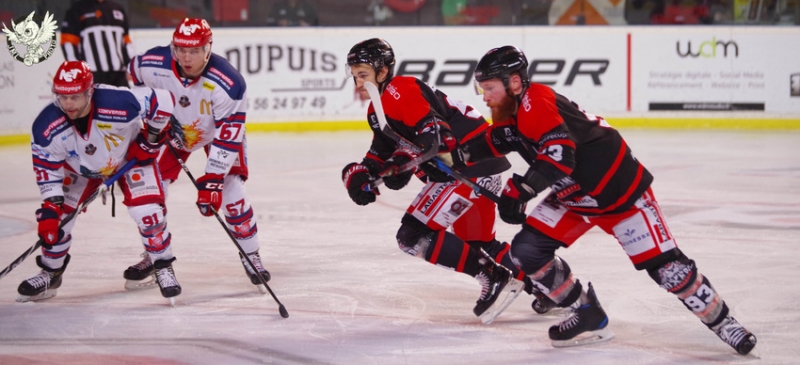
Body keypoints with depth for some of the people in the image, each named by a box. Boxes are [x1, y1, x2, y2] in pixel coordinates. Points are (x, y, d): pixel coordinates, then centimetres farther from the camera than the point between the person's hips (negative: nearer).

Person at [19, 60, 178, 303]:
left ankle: (163, 268, 4)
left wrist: (150, 139, -16)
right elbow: (47, 169, -17)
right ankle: (51, 273, 23)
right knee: (56, 216, -2)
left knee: (147, 210, -18)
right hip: (80, 167, 3)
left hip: (130, 156, -2)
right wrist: (50, 208, -25)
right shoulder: (46, 127, -30)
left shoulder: (119, 104, -41)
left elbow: (163, 101, -27)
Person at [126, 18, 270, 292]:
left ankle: (250, 255, 6)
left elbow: (227, 138, -33)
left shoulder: (228, 83, -37)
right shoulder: (154, 64, -30)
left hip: (217, 130, -3)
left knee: (231, 193, -14)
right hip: (173, 129, 3)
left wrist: (212, 180, -36)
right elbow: (131, 81, -4)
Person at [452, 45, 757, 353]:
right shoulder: (510, 113, 2)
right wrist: (458, 155, -5)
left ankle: (721, 321, 10)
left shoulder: (536, 102, -28)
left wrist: (519, 189, -43)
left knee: (663, 265, -9)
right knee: (526, 252, -5)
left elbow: (559, 153, -40)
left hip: (620, 188, -9)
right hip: (572, 198, 9)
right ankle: (588, 317, 9)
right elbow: (490, 145, 13)